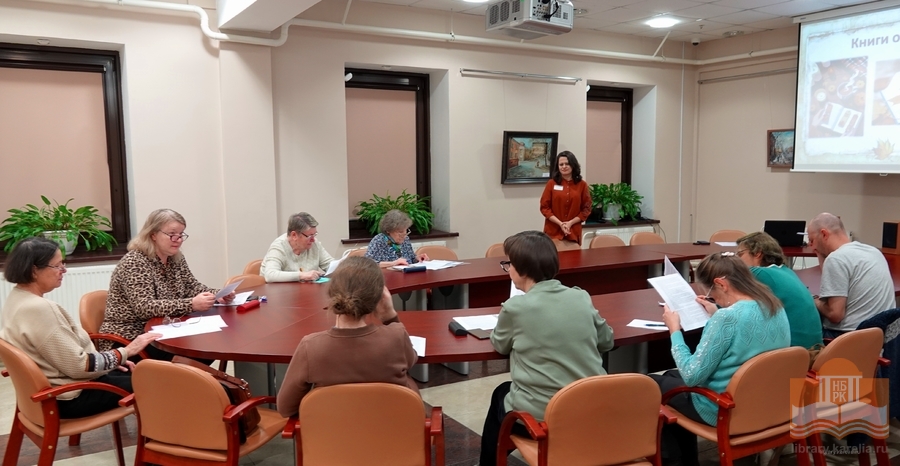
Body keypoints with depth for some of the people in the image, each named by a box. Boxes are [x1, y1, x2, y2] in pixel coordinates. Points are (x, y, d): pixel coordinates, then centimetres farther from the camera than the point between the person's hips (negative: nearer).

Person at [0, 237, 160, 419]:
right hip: (66, 398, -10)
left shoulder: (18, 297, 3)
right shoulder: (38, 308, -28)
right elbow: (79, 366, -25)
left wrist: (114, 359, 6)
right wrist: (126, 352, -14)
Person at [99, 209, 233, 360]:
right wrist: (191, 304, -38)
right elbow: (145, 307, -28)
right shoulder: (134, 262, -18)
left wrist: (218, 295, -12)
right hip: (129, 339, -8)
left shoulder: (176, 259, 6)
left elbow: (192, 287, 10)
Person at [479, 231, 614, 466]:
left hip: (540, 416, -4)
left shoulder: (515, 307, -14)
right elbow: (606, 341, 10)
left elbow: (500, 345, 5)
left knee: (501, 394, 28)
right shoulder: (581, 297, -3)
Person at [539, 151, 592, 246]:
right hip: (553, 231, -1)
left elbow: (586, 208, 5)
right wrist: (560, 223, -11)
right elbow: (544, 207, -1)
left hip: (573, 232, 1)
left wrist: (571, 223, -7)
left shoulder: (582, 185, 4)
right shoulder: (551, 183, 1)